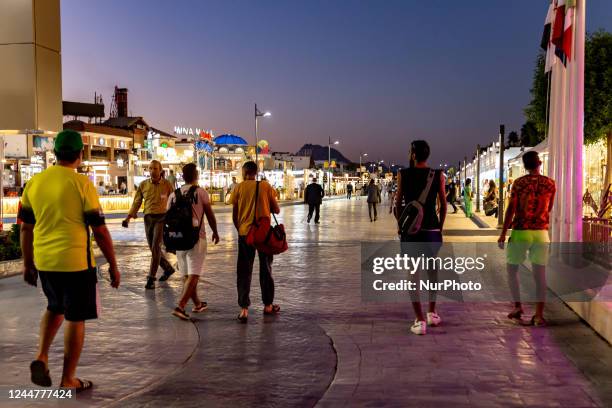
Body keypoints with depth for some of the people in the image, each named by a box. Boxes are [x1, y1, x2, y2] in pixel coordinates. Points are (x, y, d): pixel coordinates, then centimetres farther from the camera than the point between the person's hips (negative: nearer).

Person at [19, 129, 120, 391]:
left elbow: (26, 228, 11)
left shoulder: (34, 182, 5)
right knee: (75, 318, 8)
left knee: (55, 308, 28)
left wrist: (28, 264, 21)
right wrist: (113, 266, 0)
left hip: (43, 261, 5)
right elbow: (100, 231, -9)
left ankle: (41, 357, 13)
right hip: (75, 262, -5)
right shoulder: (81, 183, -10)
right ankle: (68, 380, 16)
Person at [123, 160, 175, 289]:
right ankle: (168, 268, 33)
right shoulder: (143, 185, 7)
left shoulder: (167, 184, -1)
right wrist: (129, 217, -3)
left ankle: (151, 278, -9)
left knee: (156, 247, -13)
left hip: (161, 217, -4)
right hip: (148, 218, 4)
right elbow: (137, 202, 8)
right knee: (153, 248, 11)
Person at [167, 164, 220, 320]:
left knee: (187, 274, 16)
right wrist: (215, 232, 14)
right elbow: (210, 215, -1)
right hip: (196, 237, -5)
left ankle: (197, 304, 29)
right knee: (193, 275, -5)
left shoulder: (174, 194, 7)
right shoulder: (201, 192, -5)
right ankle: (180, 306, -17)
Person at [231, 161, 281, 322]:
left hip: (245, 233, 0)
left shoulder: (239, 188, -1)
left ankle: (244, 309, 0)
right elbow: (276, 210, 1)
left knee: (244, 272, 6)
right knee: (266, 269, 15)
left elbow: (235, 215, 1)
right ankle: (268, 305, 24)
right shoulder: (266, 186, -2)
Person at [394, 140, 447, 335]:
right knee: (432, 269, 21)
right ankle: (432, 313, 30)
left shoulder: (403, 174, -2)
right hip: (432, 229, 2)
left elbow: (398, 203, -1)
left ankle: (420, 320, -5)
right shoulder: (438, 175, 1)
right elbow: (443, 204, 2)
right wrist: (440, 226, 14)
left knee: (413, 273, 2)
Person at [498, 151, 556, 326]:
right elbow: (549, 209, 13)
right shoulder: (550, 184, 3)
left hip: (521, 232, -2)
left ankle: (517, 305, 5)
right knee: (540, 272, 3)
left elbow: (511, 209, -8)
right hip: (541, 232, 3)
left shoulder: (519, 183, -5)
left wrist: (503, 233, -4)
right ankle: (539, 315, 2)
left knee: (512, 268, 13)